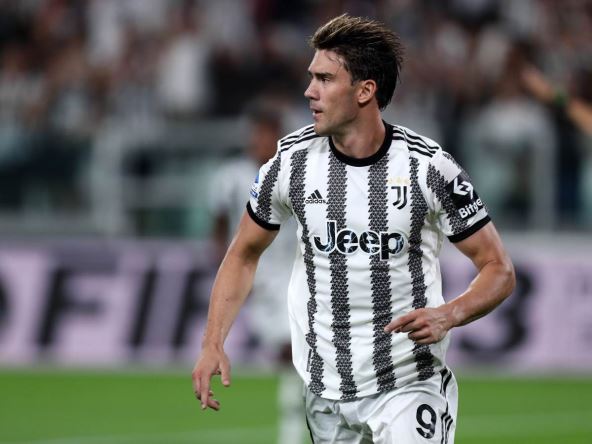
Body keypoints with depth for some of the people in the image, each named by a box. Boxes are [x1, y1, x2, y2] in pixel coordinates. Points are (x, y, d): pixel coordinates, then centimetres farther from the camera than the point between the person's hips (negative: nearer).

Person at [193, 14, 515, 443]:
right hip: (325, 391, 3)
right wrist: (213, 344, -1)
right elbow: (244, 255, 12)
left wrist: (449, 315, -23)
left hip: (411, 383, -3)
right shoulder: (292, 159, -2)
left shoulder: (428, 166, -10)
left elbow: (499, 270, -4)